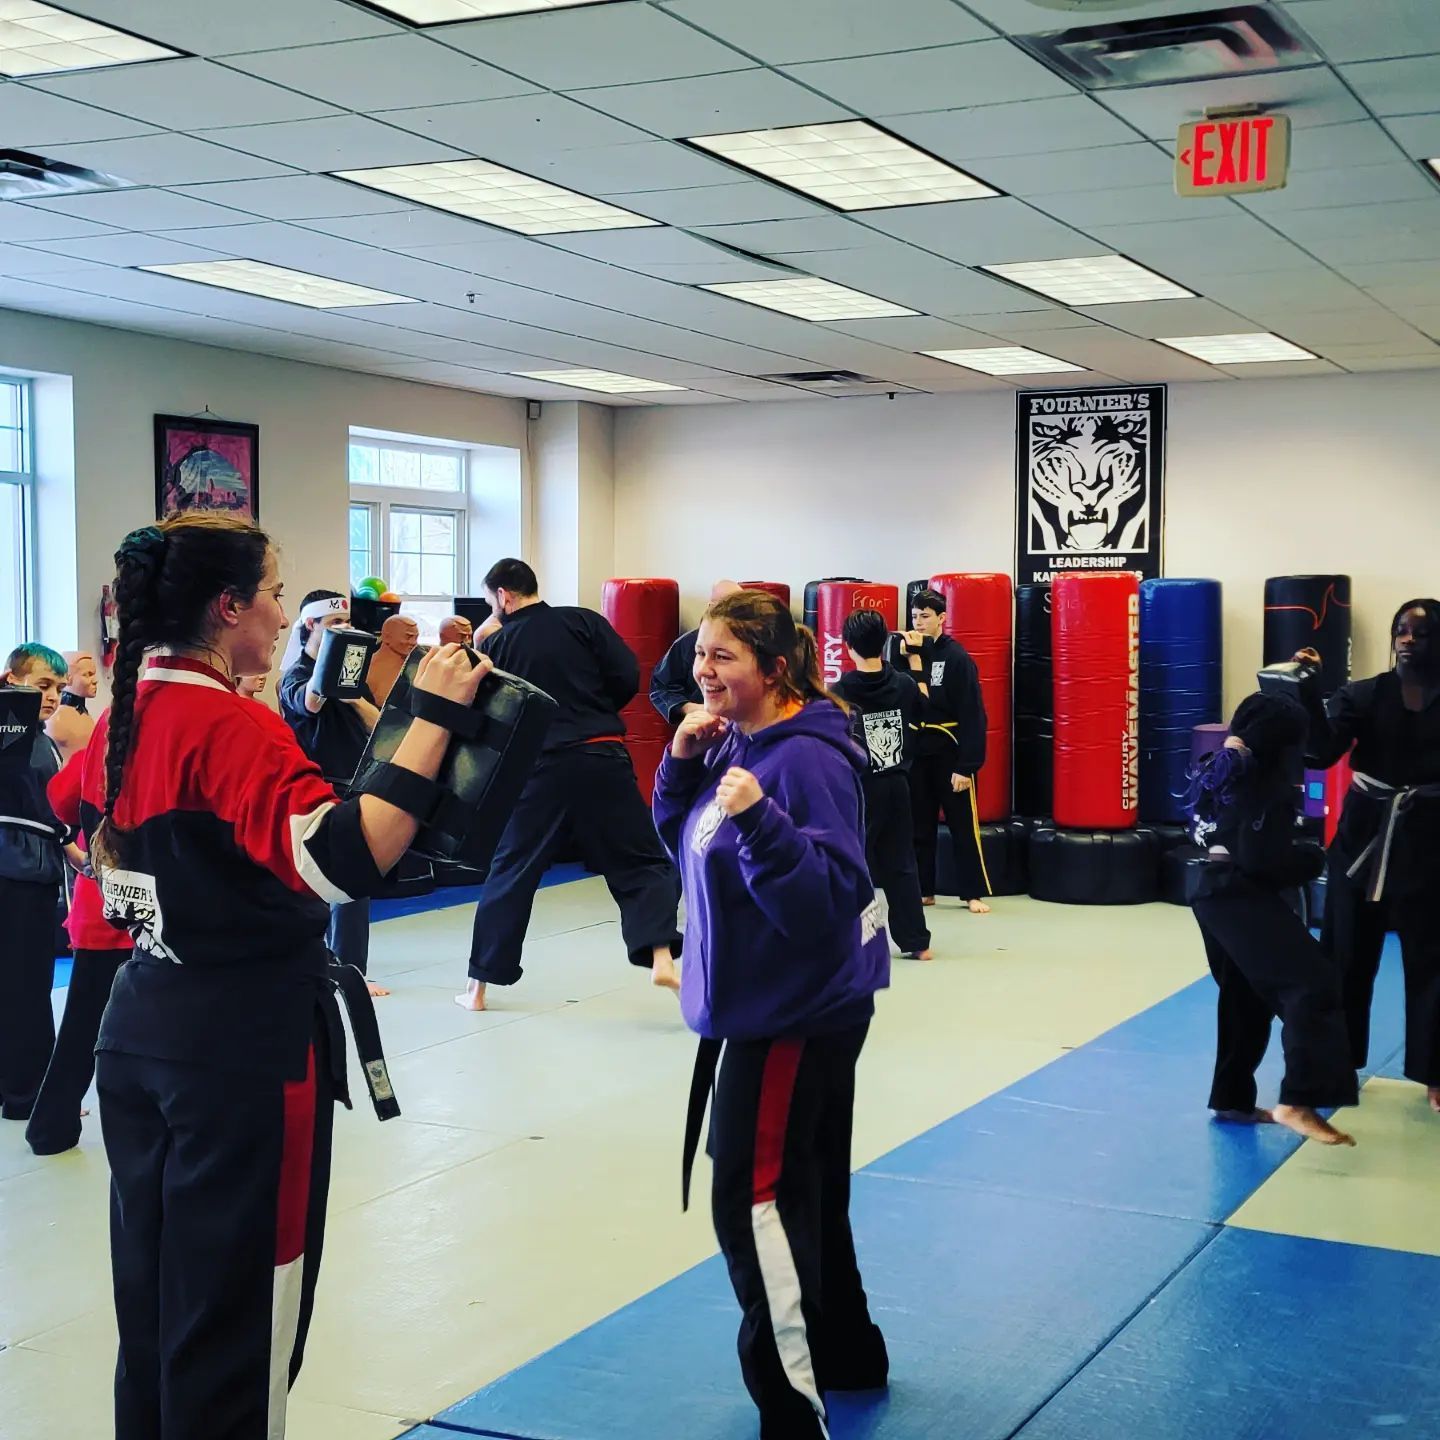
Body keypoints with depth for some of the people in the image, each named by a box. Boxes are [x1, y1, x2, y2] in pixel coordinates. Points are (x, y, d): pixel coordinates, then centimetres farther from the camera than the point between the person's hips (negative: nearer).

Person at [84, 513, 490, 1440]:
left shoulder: (120, 722, 6)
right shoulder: (233, 727, -19)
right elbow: (346, 861, -32)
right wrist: (434, 714, -29)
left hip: (140, 1030, 9)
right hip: (246, 1046, -8)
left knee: (154, 1296, 18)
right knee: (238, 1313, 4)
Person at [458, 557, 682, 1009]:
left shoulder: (495, 646, 4)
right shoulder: (583, 621, 2)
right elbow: (628, 677, -1)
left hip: (538, 768, 1)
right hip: (601, 759, -1)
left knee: (510, 873, 13)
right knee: (641, 862, 6)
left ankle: (478, 987, 18)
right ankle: (661, 957, -15)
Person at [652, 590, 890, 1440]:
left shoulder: (806, 760, -22)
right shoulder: (735, 744, 6)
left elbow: (829, 897, -28)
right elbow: (681, 842, 13)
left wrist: (759, 820, -39)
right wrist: (683, 763, -2)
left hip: (797, 1013, -10)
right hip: (764, 1005, 10)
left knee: (757, 1202, -7)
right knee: (806, 1191, 21)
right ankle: (848, 1356, 38)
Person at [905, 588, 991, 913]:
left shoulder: (957, 657, -9)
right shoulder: (910, 653, 6)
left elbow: (971, 714, -13)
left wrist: (966, 765, -17)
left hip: (949, 751, -5)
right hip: (916, 750, 5)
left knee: (963, 824, 1)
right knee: (919, 825, 11)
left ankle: (974, 893, 9)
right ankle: (923, 890, 21)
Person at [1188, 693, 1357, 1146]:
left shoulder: (1222, 773, 11)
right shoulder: (1259, 786, -15)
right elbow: (1261, 860, -20)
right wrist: (1312, 861, -5)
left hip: (1218, 894, 10)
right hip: (1243, 899, -10)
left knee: (1246, 1000, 20)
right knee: (1313, 984, -14)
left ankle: (1233, 1098, 28)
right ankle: (1298, 1101, -21)